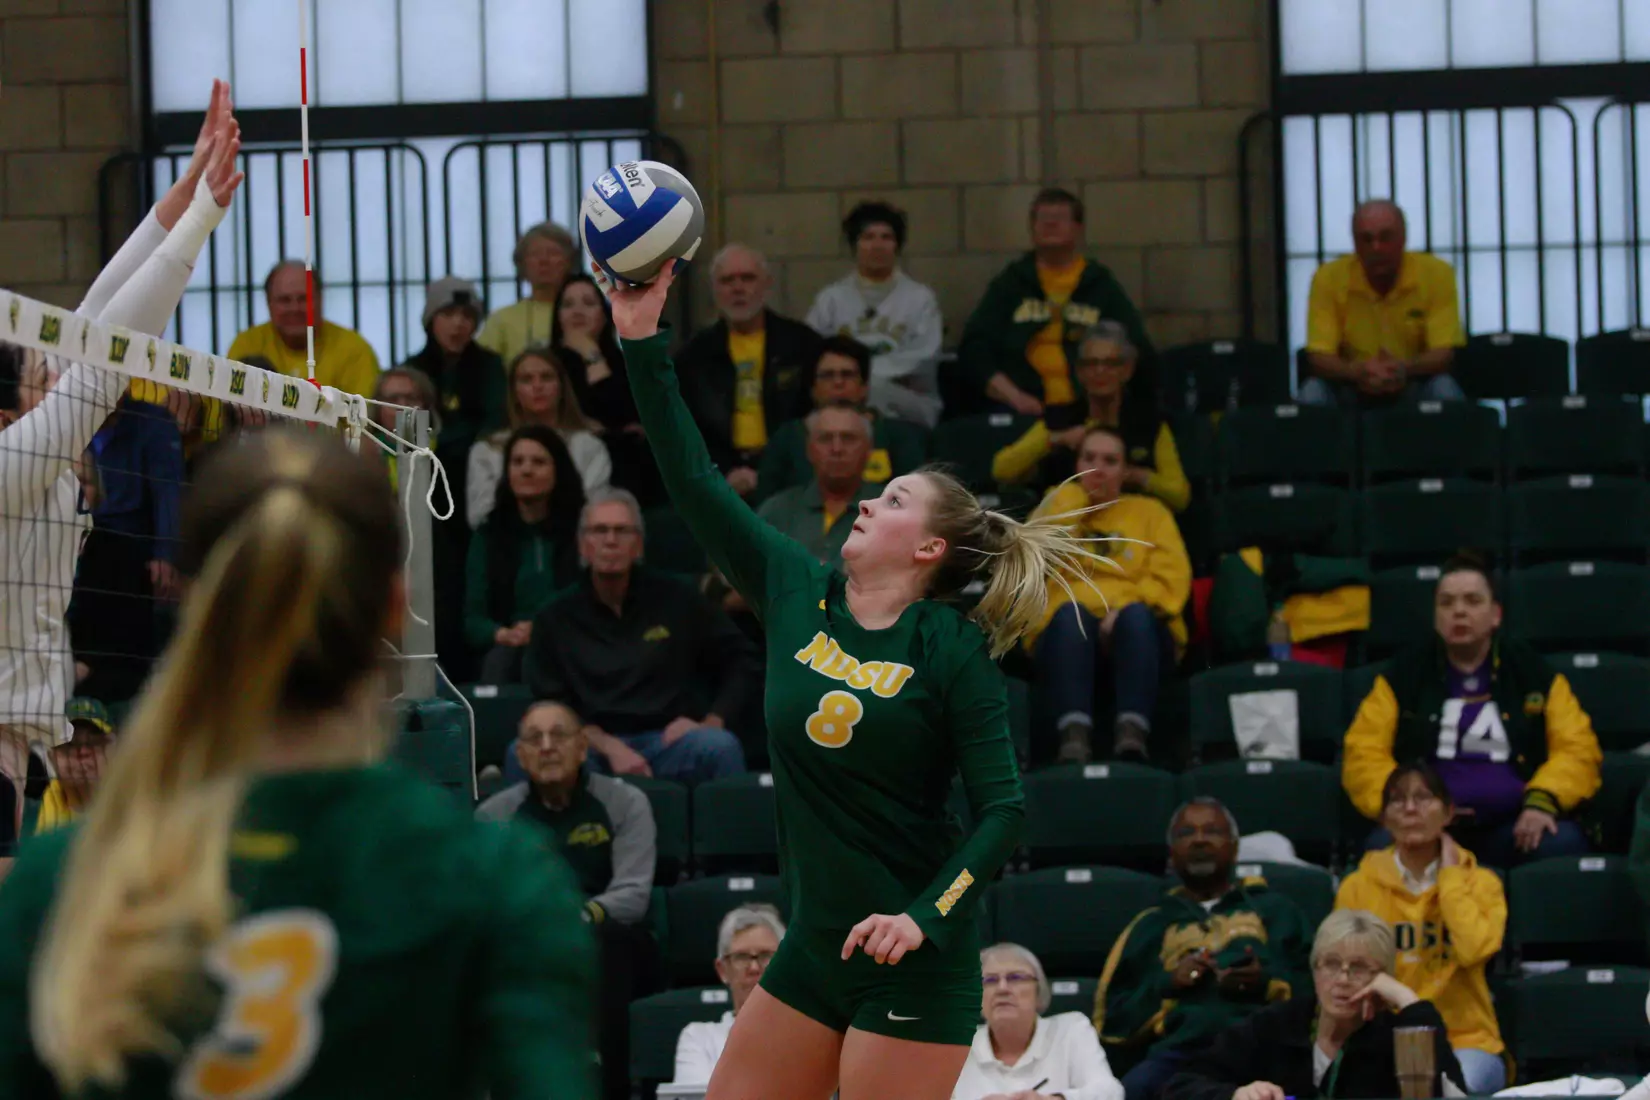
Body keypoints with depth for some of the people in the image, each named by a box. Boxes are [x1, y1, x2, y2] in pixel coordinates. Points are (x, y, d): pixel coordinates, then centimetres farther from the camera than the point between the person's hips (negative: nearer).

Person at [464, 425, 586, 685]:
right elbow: (473, 620, 9)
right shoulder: (488, 537, 16)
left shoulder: (582, 531, 9)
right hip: (511, 653, 1)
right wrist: (505, 635, -14)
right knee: (500, 657, -34)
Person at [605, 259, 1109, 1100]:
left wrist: (924, 917, -25)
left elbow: (1002, 808, -13)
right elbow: (695, 484, 5)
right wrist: (642, 342, 0)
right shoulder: (794, 591, 5)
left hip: (912, 961, -7)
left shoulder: (952, 649, -10)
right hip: (814, 944, 7)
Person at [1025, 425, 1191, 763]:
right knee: (1071, 613, -35)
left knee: (1135, 616, -35)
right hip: (1067, 633, 0)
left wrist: (1125, 611, -12)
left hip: (1139, 634, 0)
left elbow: (1172, 577, 6)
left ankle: (1132, 737, -55)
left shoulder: (1150, 511, 23)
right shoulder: (1058, 506, 26)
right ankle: (1074, 738, -55)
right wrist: (1074, 499, 10)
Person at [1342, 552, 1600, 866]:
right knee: (1383, 847, -34)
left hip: (1514, 830, 1)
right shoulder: (1404, 675, 11)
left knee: (1561, 843, -31)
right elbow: (1364, 754, 4)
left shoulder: (1534, 674, 12)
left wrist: (1543, 801, -15)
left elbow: (1577, 748, 5)